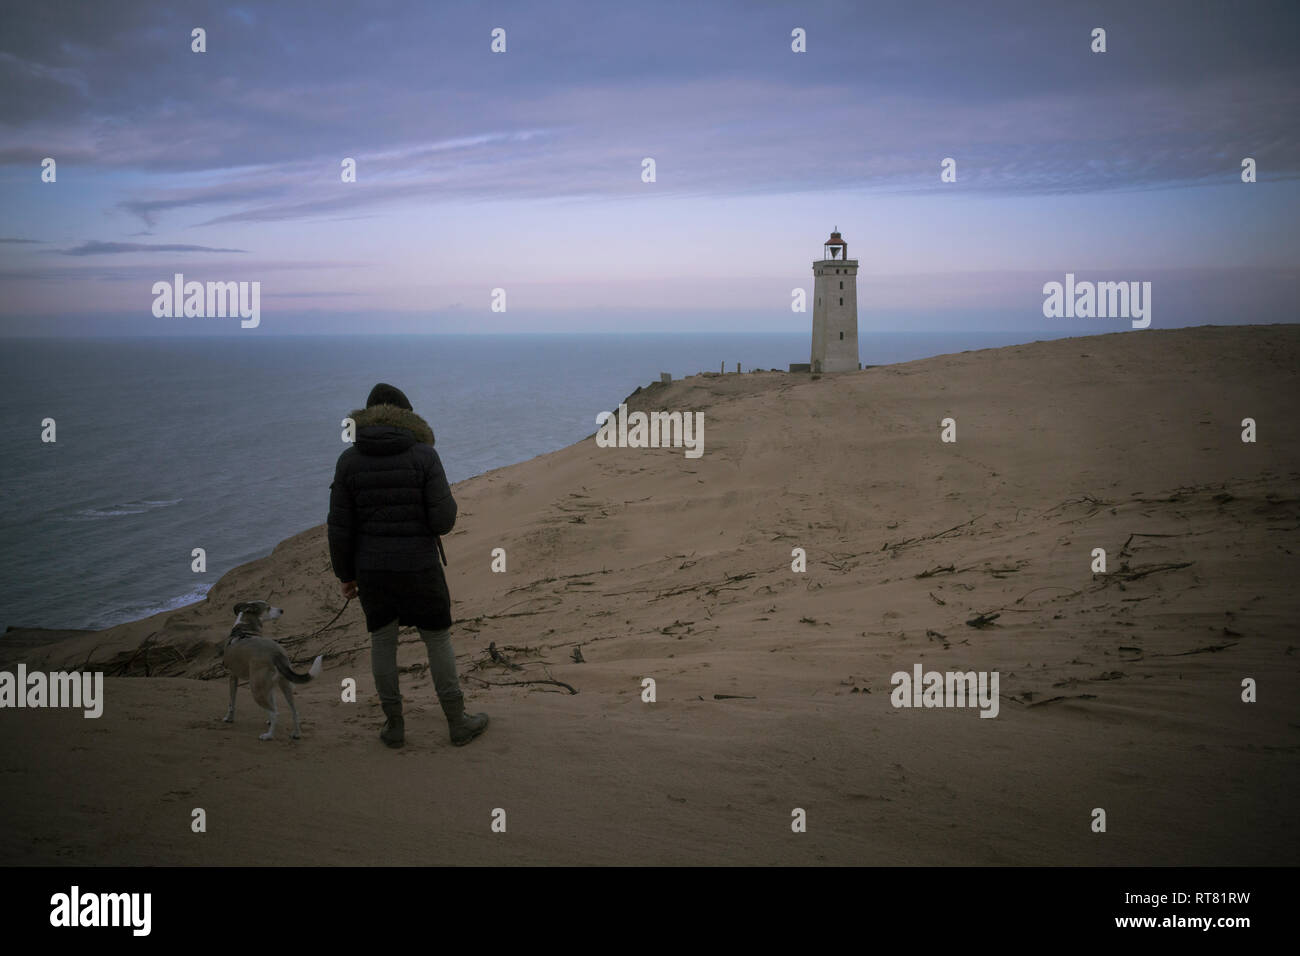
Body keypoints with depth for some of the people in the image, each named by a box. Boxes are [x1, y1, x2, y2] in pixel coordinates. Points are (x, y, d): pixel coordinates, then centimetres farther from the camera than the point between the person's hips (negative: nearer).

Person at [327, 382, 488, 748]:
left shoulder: (349, 460, -4)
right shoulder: (424, 455, -11)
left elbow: (340, 526, -3)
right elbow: (443, 521, -14)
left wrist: (345, 575, 8)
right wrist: (445, 502, 9)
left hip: (371, 568, 2)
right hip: (418, 567, -2)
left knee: (382, 642, 16)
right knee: (438, 641, 12)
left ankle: (394, 725, 22)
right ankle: (458, 722, 19)